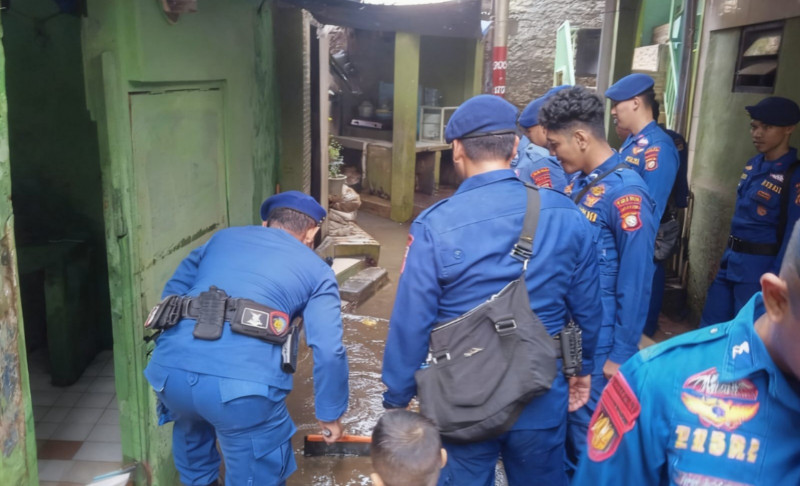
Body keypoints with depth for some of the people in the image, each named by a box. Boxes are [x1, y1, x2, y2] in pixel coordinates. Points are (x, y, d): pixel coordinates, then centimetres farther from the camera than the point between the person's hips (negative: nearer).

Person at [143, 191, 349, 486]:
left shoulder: (223, 237, 25)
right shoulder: (316, 269, 14)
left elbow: (173, 292, 30)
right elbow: (329, 352, 6)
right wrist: (330, 414, 19)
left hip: (171, 369, 5)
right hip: (245, 382, -5)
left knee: (191, 423, 38)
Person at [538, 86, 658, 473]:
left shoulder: (625, 191, -19)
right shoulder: (578, 183, 5)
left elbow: (635, 283, -19)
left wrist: (621, 355, -15)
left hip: (598, 340, -8)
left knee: (588, 430, 8)